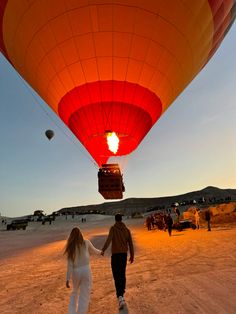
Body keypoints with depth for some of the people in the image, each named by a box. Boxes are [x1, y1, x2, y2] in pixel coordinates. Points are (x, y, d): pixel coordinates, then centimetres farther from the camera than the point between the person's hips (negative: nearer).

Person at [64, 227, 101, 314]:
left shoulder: (70, 247, -3)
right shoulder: (86, 243, -5)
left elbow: (69, 264, -6)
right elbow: (94, 251, 12)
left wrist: (68, 278, -1)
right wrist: (100, 252, 32)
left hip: (75, 271, 3)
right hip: (86, 270, -3)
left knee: (74, 292, 28)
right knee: (84, 297, 8)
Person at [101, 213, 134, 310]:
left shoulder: (113, 228, -9)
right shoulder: (127, 229, 1)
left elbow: (109, 239, -25)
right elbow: (130, 243, 3)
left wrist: (103, 250, -29)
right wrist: (132, 256, 11)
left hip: (115, 254, -4)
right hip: (124, 254, 4)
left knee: (117, 276, 1)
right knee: (122, 274, 22)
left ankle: (120, 297, -11)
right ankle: (122, 293, 38)